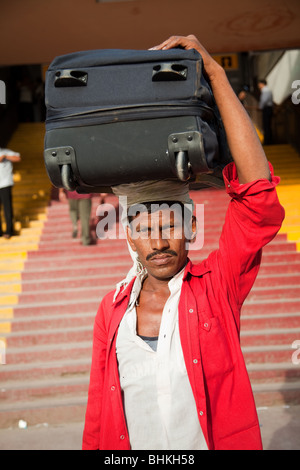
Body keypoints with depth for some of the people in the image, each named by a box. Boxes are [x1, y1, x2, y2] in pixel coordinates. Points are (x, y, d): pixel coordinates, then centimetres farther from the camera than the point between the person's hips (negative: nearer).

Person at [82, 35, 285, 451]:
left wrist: (215, 74, -26)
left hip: (217, 442, -1)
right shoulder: (112, 310, -7)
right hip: (131, 445, 2)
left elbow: (258, 194, -25)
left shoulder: (217, 287, -14)